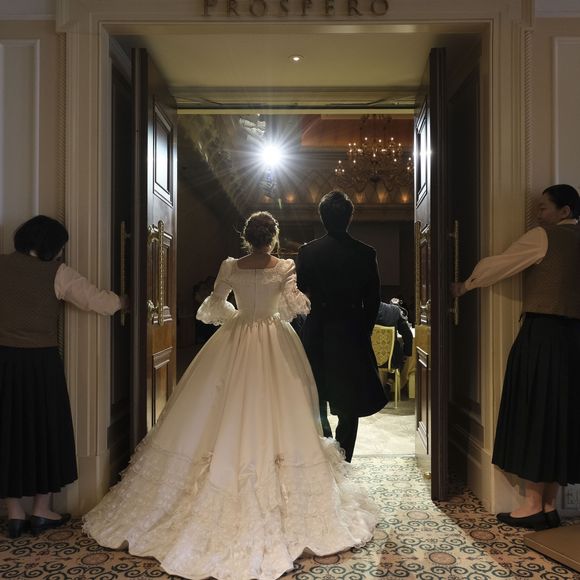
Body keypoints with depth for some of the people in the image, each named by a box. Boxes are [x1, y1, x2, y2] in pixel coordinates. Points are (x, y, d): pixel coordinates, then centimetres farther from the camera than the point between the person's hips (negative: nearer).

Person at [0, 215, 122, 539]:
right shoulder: (57, 273, -7)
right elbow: (99, 301, -7)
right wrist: (121, 301, 12)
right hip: (41, 363, -3)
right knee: (46, 430, 12)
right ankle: (42, 512, 21)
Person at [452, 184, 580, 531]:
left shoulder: (543, 237, -5)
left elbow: (499, 265, -1)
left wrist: (465, 285, 12)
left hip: (542, 336, -7)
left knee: (533, 415, 1)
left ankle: (533, 504, 7)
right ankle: (550, 505, 17)